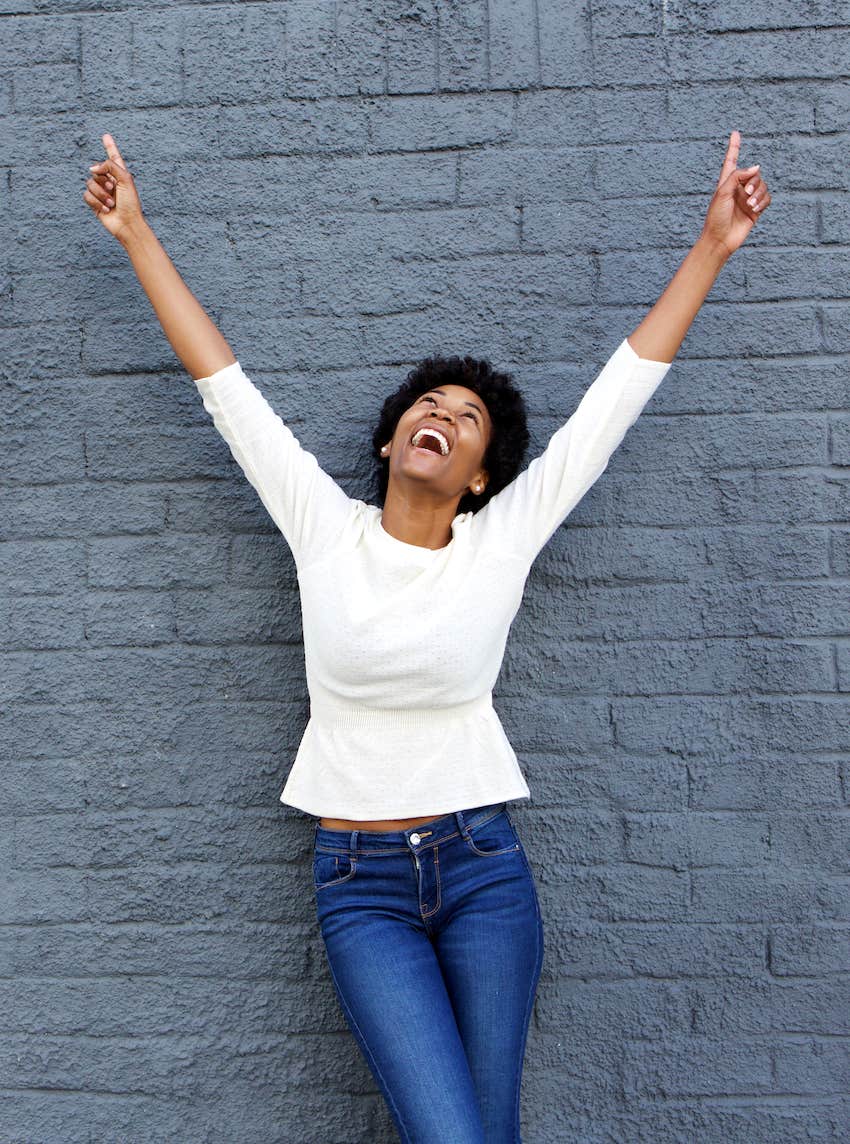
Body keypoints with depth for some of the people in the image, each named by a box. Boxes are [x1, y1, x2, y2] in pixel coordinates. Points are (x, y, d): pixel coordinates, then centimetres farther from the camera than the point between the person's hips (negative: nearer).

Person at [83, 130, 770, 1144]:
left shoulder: (503, 539, -2)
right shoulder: (324, 527, -1)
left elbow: (622, 388, -1)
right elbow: (223, 383, 2)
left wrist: (713, 244, 2)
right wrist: (137, 235, 8)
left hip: (483, 866, 1)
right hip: (360, 880, 0)